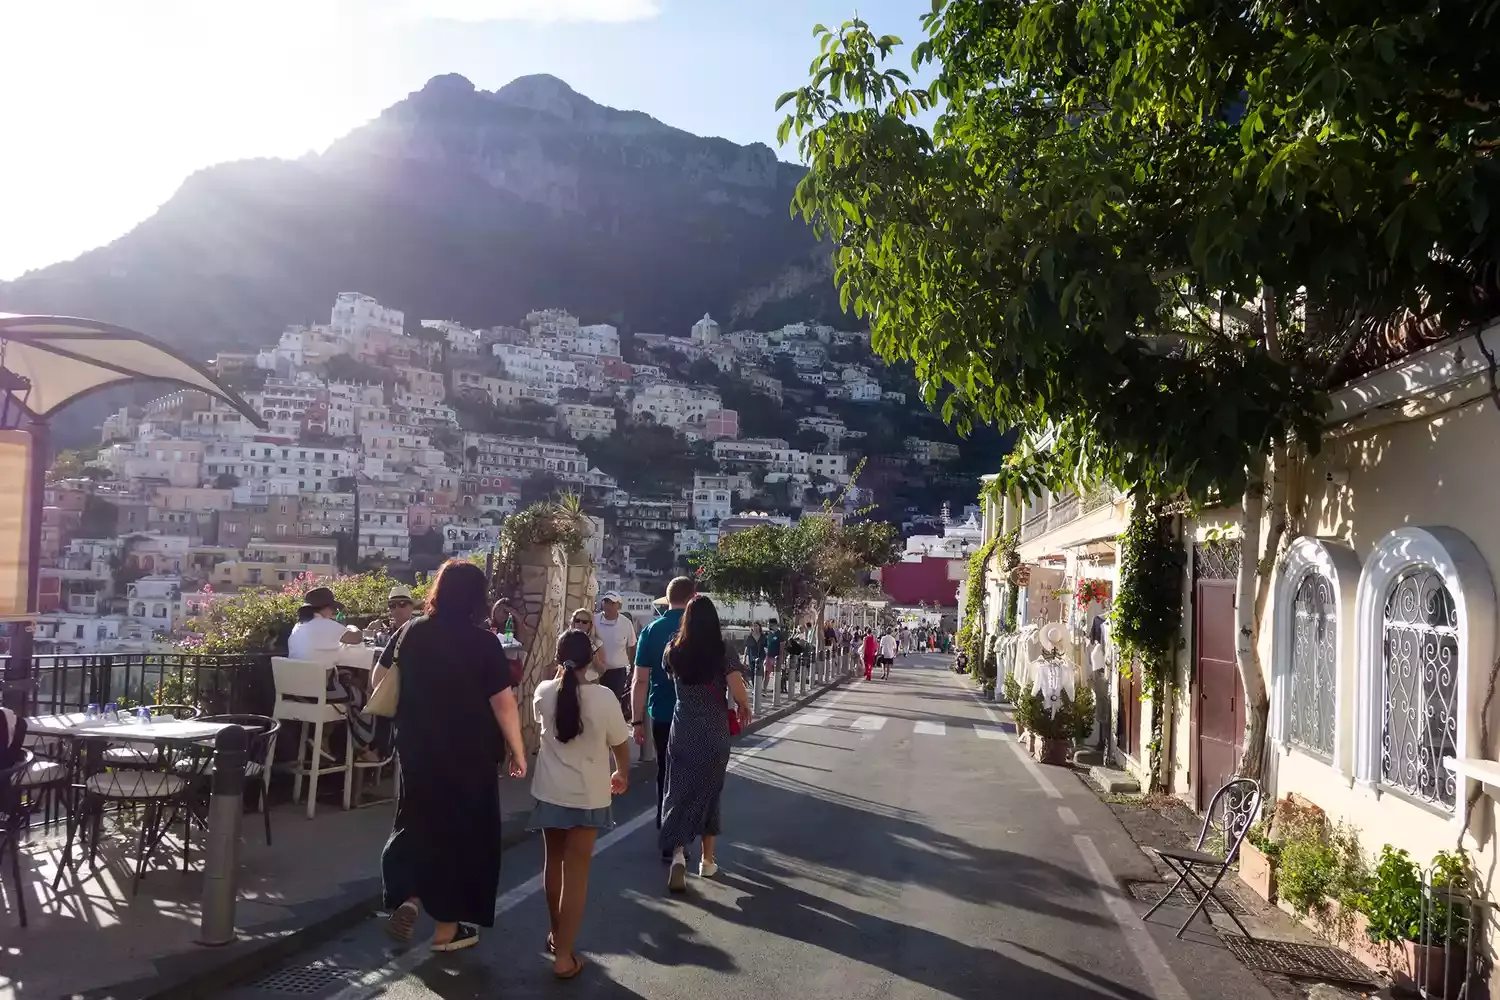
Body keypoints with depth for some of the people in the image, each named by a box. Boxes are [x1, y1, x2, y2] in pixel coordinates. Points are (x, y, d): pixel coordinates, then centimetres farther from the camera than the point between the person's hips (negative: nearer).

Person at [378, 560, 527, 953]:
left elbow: (379, 679, 9)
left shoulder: (411, 632, -2)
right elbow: (504, 703, -16)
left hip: (417, 748, 4)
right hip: (469, 754, -4)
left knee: (418, 821, 22)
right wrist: (518, 752, -6)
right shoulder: (483, 642, -15)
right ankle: (448, 926, 18)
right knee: (463, 831, 10)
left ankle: (409, 898, 3)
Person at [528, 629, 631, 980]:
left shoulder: (543, 692, -8)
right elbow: (620, 745, -3)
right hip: (588, 795, -3)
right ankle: (564, 957, 4)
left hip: (549, 791, 3)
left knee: (553, 862, 21)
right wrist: (623, 774, 16)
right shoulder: (604, 697, -17)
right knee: (576, 872, 3)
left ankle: (555, 934, 37)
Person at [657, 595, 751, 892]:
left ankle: (677, 852, -13)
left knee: (680, 791, 8)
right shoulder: (722, 652, -11)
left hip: (682, 731, 1)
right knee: (710, 793, 14)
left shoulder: (673, 652, -4)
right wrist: (744, 708, 3)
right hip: (714, 733, -1)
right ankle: (708, 861, 22)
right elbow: (738, 691, -16)